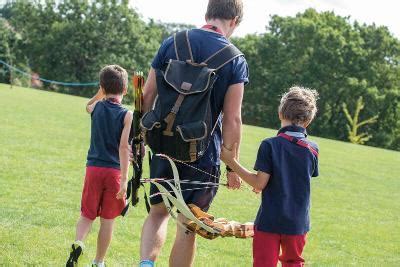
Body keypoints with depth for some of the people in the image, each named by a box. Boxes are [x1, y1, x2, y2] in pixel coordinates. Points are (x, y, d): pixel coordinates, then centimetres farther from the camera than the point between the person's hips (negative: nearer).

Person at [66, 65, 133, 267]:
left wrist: (102, 92, 23)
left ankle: (78, 242, -17)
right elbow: (124, 147, -15)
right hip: (114, 171, -2)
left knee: (87, 215, 12)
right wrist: (124, 180, -17)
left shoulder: (97, 107, 2)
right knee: (107, 220, 10)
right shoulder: (127, 115, -7)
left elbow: (87, 106, 31)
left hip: (93, 167, 2)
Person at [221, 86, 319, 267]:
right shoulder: (312, 149, -1)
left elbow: (259, 184, -13)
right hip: (298, 223, 3)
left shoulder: (270, 145, -12)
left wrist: (231, 162, -6)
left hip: (269, 220, -3)